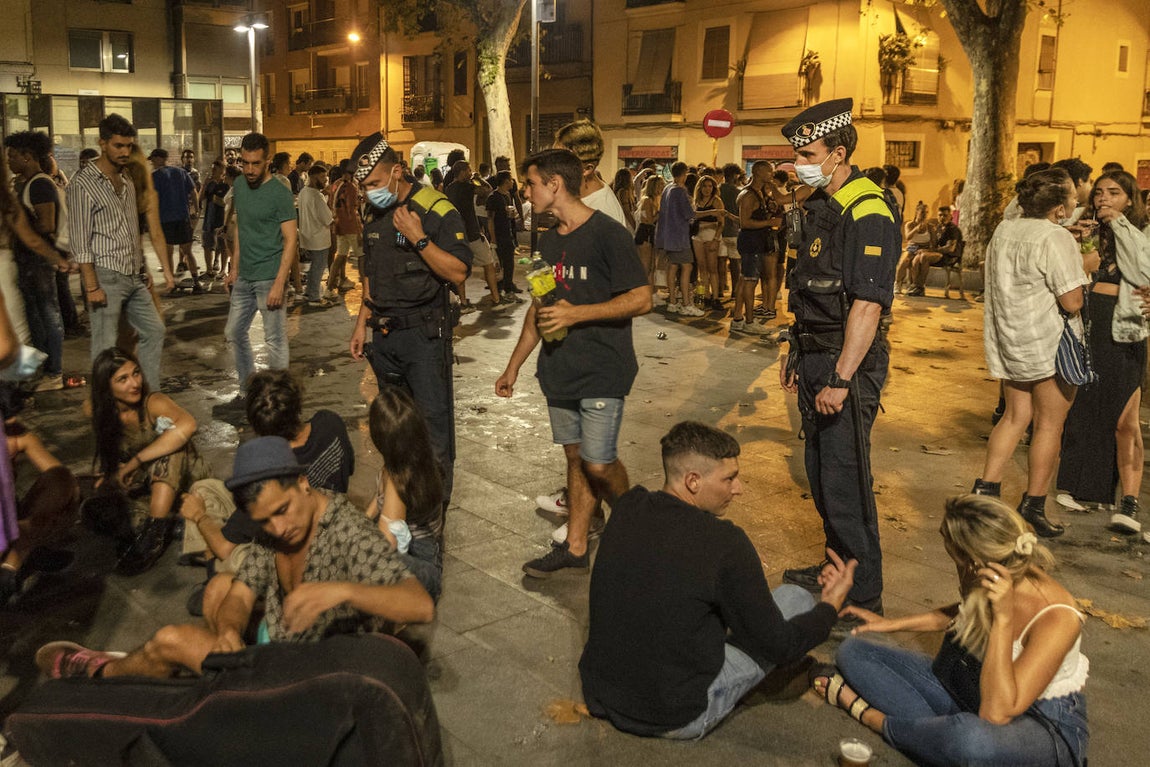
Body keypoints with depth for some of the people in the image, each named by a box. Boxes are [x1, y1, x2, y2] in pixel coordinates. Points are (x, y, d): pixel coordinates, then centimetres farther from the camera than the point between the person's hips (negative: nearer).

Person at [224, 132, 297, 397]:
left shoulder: (280, 194, -12)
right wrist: (234, 268, 14)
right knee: (234, 333, 14)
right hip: (244, 278, 8)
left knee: (275, 340, 0)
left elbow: (290, 240, -14)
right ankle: (248, 391, 29)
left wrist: (279, 283, -20)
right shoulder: (239, 187, 8)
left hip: (269, 278, -7)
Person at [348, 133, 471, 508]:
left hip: (425, 335, -7)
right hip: (384, 335, 7)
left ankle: (437, 502, 7)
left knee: (433, 421, -4)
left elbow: (459, 272, -19)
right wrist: (362, 323, 17)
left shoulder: (436, 210, -12)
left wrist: (419, 239, -23)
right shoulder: (375, 216, 12)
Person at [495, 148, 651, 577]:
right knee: (575, 457, 12)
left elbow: (642, 299, -15)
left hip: (603, 369, -7)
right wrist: (514, 366, 19)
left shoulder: (607, 233, -13)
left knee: (599, 464, -7)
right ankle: (575, 549, 22)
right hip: (560, 369, 7)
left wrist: (578, 313, -21)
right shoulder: (549, 240, 11)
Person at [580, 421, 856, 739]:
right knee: (795, 598, 6)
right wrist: (830, 605, 5)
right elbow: (779, 647, -10)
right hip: (676, 721, -6)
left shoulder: (625, 508, -6)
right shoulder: (725, 544, -23)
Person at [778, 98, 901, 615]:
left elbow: (867, 304, -23)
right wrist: (795, 353, 20)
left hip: (847, 362, -9)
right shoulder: (819, 205, 13)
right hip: (815, 358, 10)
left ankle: (863, 597, 10)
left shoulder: (867, 212, -17)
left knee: (844, 483, -4)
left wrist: (840, 379, -25)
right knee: (820, 471, 18)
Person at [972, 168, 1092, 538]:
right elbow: (1072, 302, -18)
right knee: (1049, 424, 4)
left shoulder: (1003, 230, 7)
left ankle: (986, 487, 9)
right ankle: (1033, 504, 9)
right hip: (1049, 344, -7)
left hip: (1009, 341, 7)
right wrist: (1086, 268, -1)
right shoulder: (1057, 239, -17)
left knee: (1016, 416, 15)